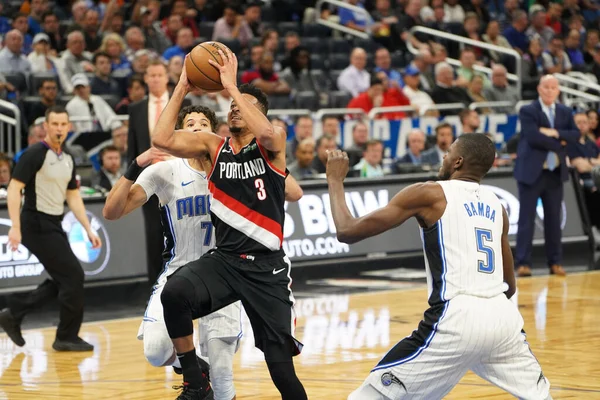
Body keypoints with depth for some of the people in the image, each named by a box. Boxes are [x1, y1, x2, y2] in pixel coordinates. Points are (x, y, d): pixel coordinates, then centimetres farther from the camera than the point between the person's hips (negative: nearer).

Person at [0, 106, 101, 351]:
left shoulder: (68, 160, 12)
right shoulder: (35, 154, -12)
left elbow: (73, 197, 17)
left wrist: (88, 229, 10)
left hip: (54, 226, 9)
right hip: (37, 225, -9)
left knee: (62, 281, 12)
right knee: (73, 276, -9)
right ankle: (67, 337, 2)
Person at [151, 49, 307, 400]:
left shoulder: (273, 142, -1)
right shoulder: (213, 145, 8)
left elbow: (264, 132, -26)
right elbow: (162, 139, -5)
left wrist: (231, 85, -22)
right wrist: (182, 88, -6)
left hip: (266, 267, -2)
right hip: (224, 259, 3)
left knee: (281, 367, -6)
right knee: (174, 293, -29)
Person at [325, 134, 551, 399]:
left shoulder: (429, 194, 2)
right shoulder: (496, 206, 19)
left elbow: (348, 232, 1)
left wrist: (335, 179, 16)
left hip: (456, 318, -5)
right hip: (501, 315, 6)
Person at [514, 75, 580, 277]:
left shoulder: (565, 112, 11)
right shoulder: (528, 111, -5)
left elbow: (575, 135, -2)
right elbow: (533, 137, -19)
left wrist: (555, 133, -17)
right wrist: (559, 144, -14)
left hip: (555, 173, 5)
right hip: (532, 172, -5)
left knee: (553, 219, 8)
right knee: (527, 219, -4)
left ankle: (555, 262, 13)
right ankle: (523, 263, -3)